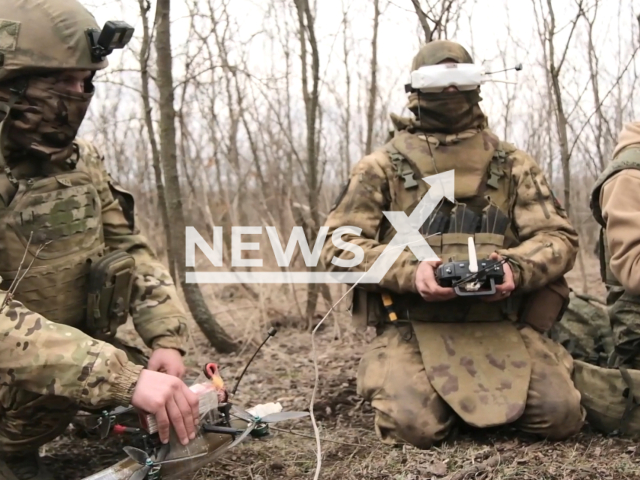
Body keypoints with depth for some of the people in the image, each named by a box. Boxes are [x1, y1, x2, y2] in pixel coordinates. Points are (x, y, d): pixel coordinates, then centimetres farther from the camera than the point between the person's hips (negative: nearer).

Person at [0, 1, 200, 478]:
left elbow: (132, 250, 4)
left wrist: (167, 340, -14)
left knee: (200, 412, 1)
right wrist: (126, 377, -42)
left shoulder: (83, 161, -2)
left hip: (82, 345, 7)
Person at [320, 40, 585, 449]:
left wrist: (516, 267, -15)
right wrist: (409, 270, -17)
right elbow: (339, 247, 0)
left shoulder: (514, 166, 12)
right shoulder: (381, 168, 6)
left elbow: (559, 238, 8)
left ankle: (482, 395, 11)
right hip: (411, 329, -2)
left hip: (500, 328, 2)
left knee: (561, 414, -19)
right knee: (415, 425, -27)